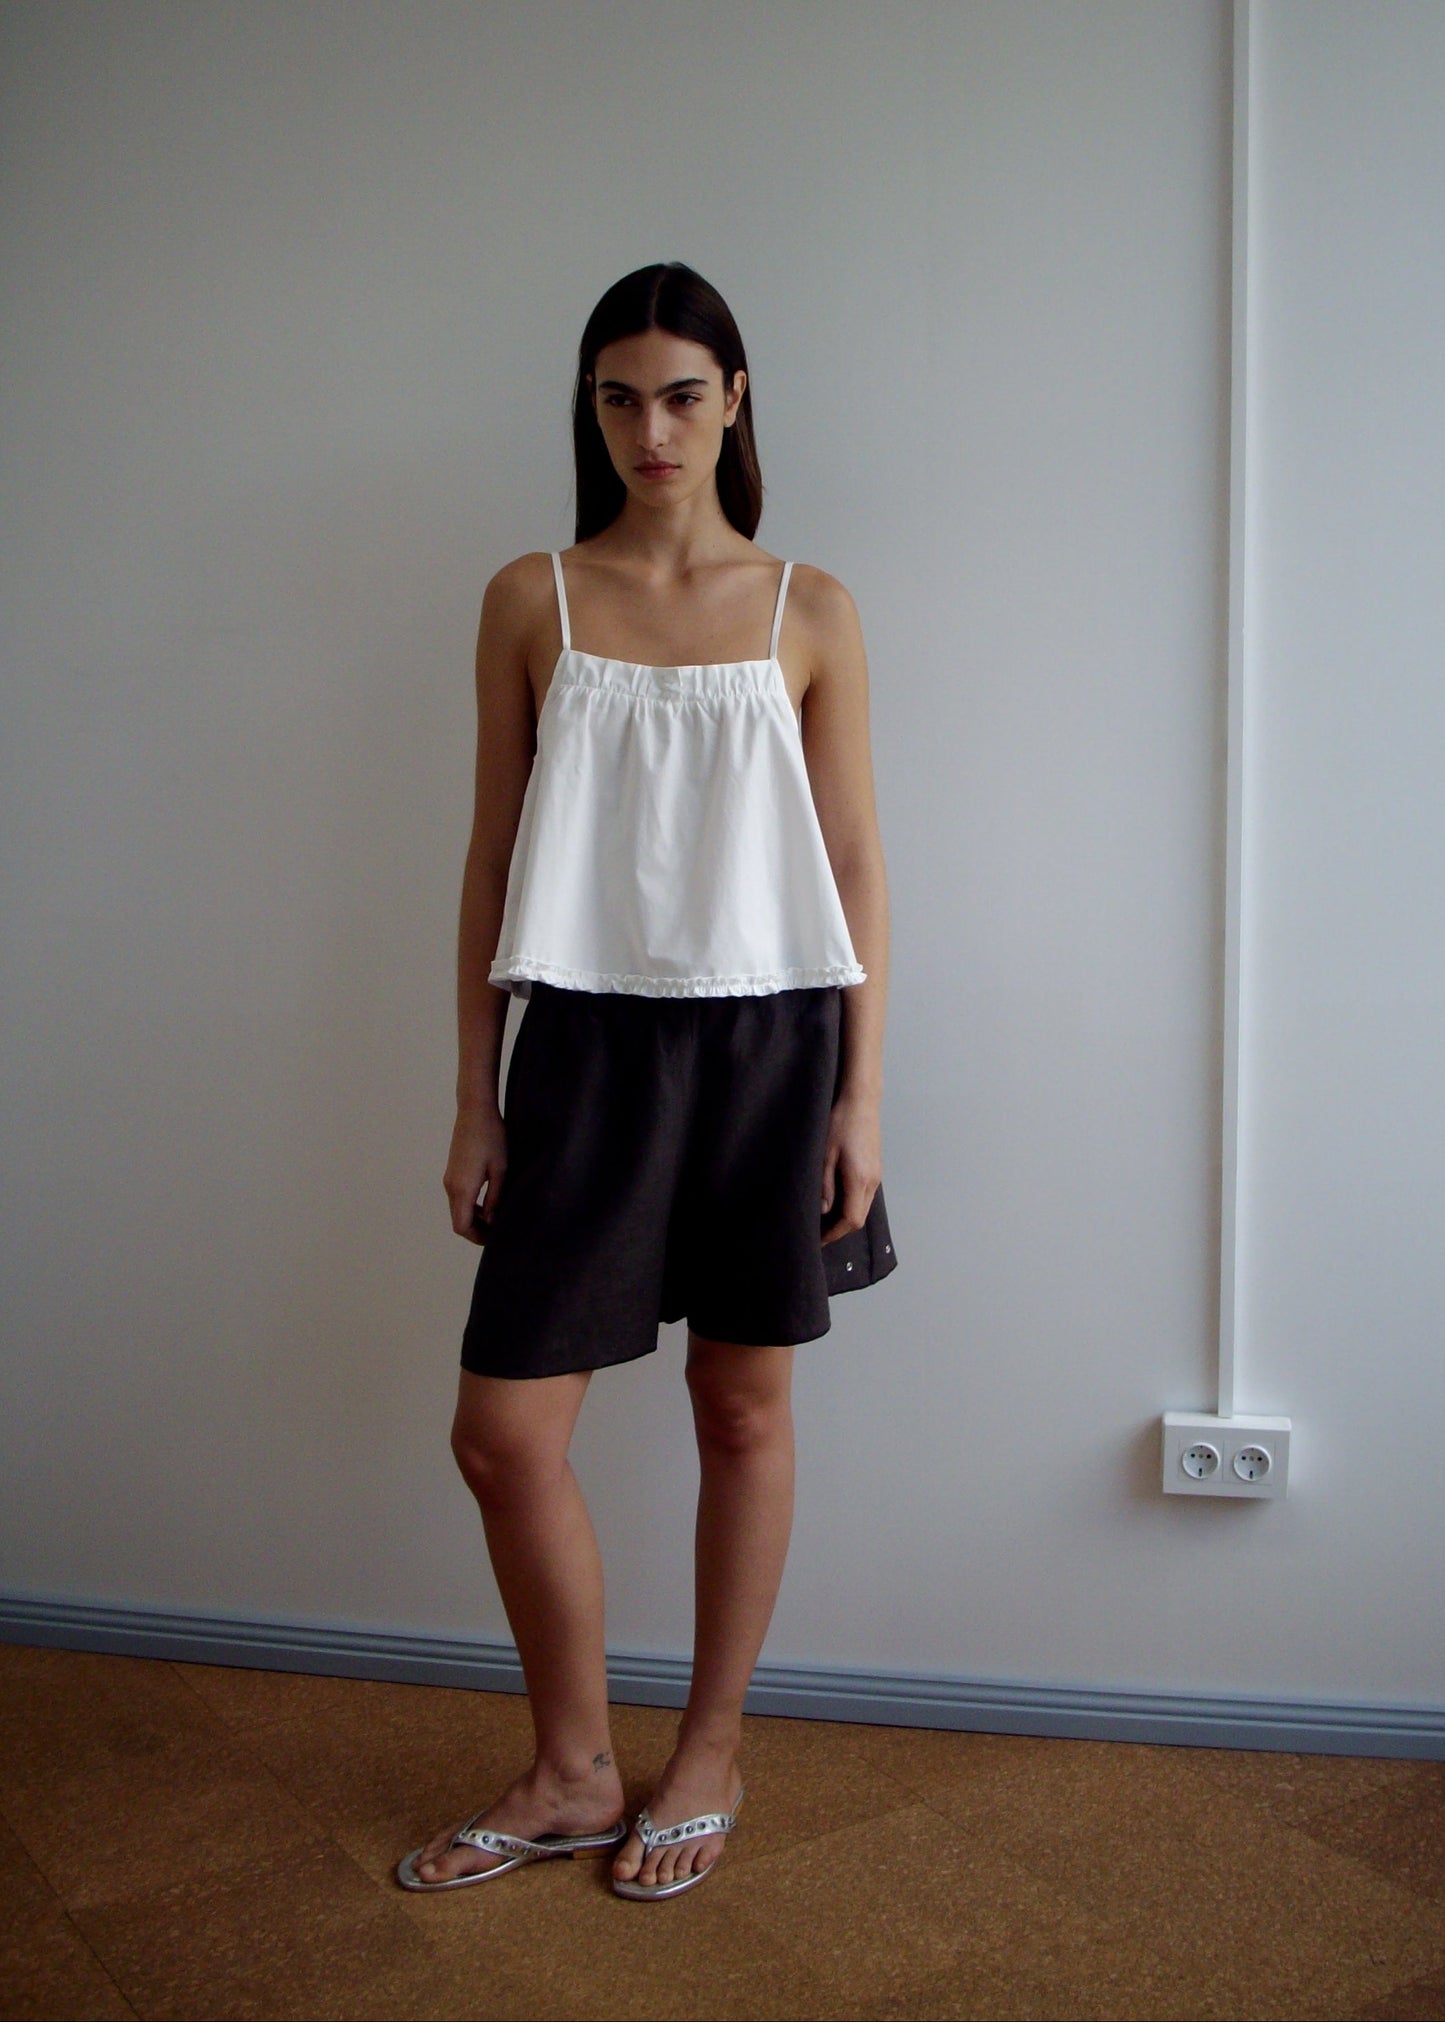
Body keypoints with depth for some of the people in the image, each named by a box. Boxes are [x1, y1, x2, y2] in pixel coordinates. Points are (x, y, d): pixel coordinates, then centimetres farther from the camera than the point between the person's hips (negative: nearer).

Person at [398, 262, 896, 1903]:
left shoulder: (808, 611, 4)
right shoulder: (530, 601, 5)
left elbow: (852, 863, 3)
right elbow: (495, 856, 5)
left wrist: (861, 1094, -3)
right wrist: (475, 1095, 3)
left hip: (768, 1041, 0)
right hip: (588, 1043, 1)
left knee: (745, 1409, 9)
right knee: (501, 1431, 0)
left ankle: (710, 1753, 31)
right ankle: (572, 1776, 24)